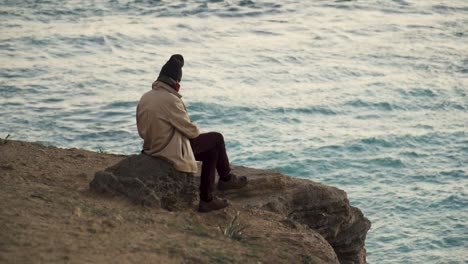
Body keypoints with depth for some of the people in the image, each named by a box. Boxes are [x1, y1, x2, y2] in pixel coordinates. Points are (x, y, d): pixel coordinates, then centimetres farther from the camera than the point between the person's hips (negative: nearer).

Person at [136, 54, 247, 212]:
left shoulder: (145, 98, 1)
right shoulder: (170, 100, -25)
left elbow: (142, 131, 9)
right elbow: (190, 130, -18)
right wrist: (197, 133, 8)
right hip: (173, 151, -9)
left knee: (211, 152, 23)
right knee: (216, 139, 9)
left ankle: (206, 199, 26)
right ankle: (226, 178, 27)